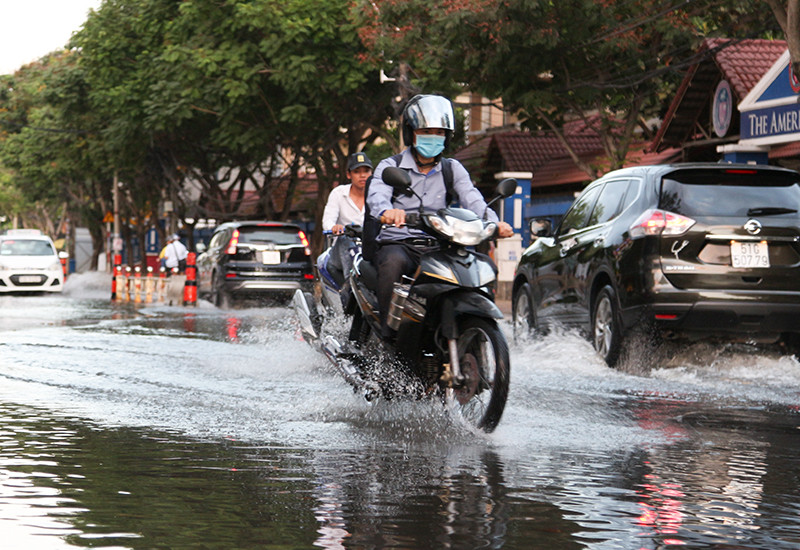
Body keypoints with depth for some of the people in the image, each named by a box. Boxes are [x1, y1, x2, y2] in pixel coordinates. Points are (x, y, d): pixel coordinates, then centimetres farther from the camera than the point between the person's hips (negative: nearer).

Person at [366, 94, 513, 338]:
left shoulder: (452, 169, 16)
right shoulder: (391, 166, 5)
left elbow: (472, 201, -1)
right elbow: (376, 194, -17)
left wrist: (494, 223, -24)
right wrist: (387, 211, -43)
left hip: (437, 247, 3)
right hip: (397, 243, -3)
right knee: (393, 263, -38)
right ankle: (388, 331, -31)